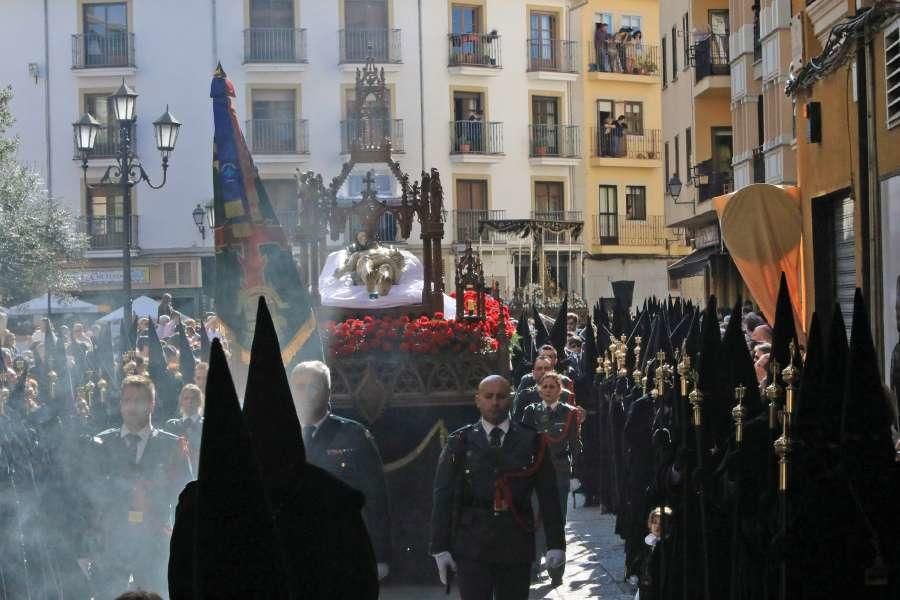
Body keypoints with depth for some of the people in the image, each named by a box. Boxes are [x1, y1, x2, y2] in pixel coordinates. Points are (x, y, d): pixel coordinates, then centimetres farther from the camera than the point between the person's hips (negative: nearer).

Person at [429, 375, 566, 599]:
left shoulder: (531, 441, 5)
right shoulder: (460, 442, 4)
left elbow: (548, 495, 4)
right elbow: (443, 496, 2)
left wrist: (555, 543, -2)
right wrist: (440, 547, -4)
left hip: (517, 545, 1)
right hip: (471, 546, -1)